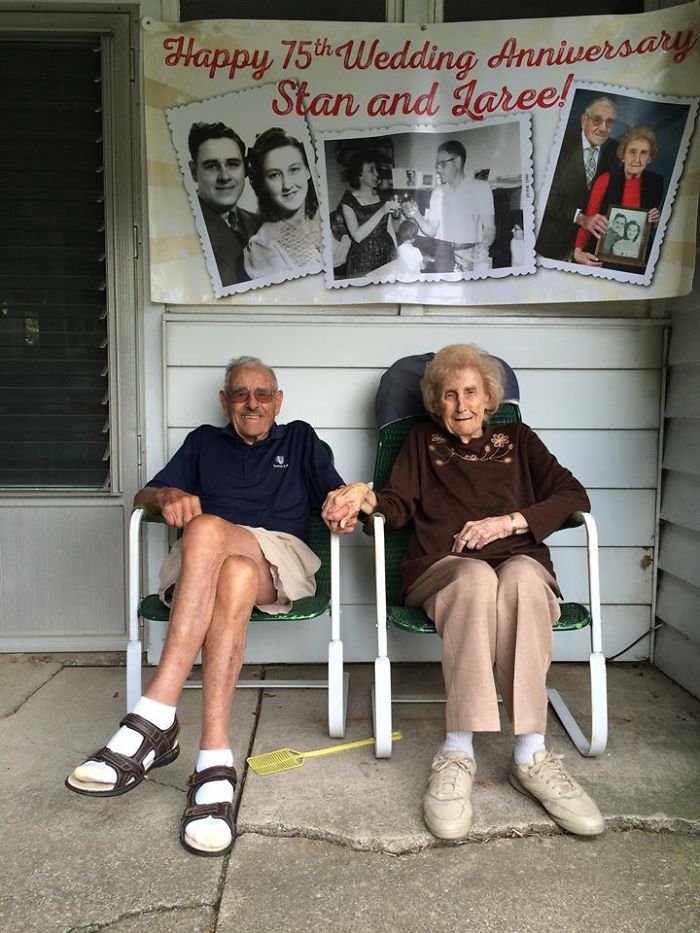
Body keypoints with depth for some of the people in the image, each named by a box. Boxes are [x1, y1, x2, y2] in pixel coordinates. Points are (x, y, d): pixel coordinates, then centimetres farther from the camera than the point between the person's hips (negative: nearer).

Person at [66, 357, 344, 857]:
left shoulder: (300, 439, 26)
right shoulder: (204, 442, 29)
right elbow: (145, 494, 19)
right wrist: (169, 496, -6)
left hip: (280, 561, -1)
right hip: (200, 561, 1)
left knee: (207, 529, -36)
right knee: (234, 576, -39)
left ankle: (155, 718, -43)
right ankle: (216, 758, -46)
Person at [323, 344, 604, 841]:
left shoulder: (518, 440, 22)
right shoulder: (423, 441, 23)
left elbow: (574, 496, 10)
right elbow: (399, 507, 11)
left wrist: (506, 522, -4)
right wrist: (365, 496, -13)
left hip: (521, 563, 1)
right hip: (442, 567, 0)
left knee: (521, 576, -37)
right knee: (476, 579, -37)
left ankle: (531, 756, -37)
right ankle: (457, 755, -38)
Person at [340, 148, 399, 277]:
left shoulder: (381, 195, 8)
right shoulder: (348, 201, -6)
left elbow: (389, 228, 13)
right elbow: (357, 236, -18)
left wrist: (398, 255, 7)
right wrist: (381, 212, -22)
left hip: (387, 253, 4)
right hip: (363, 261, -4)